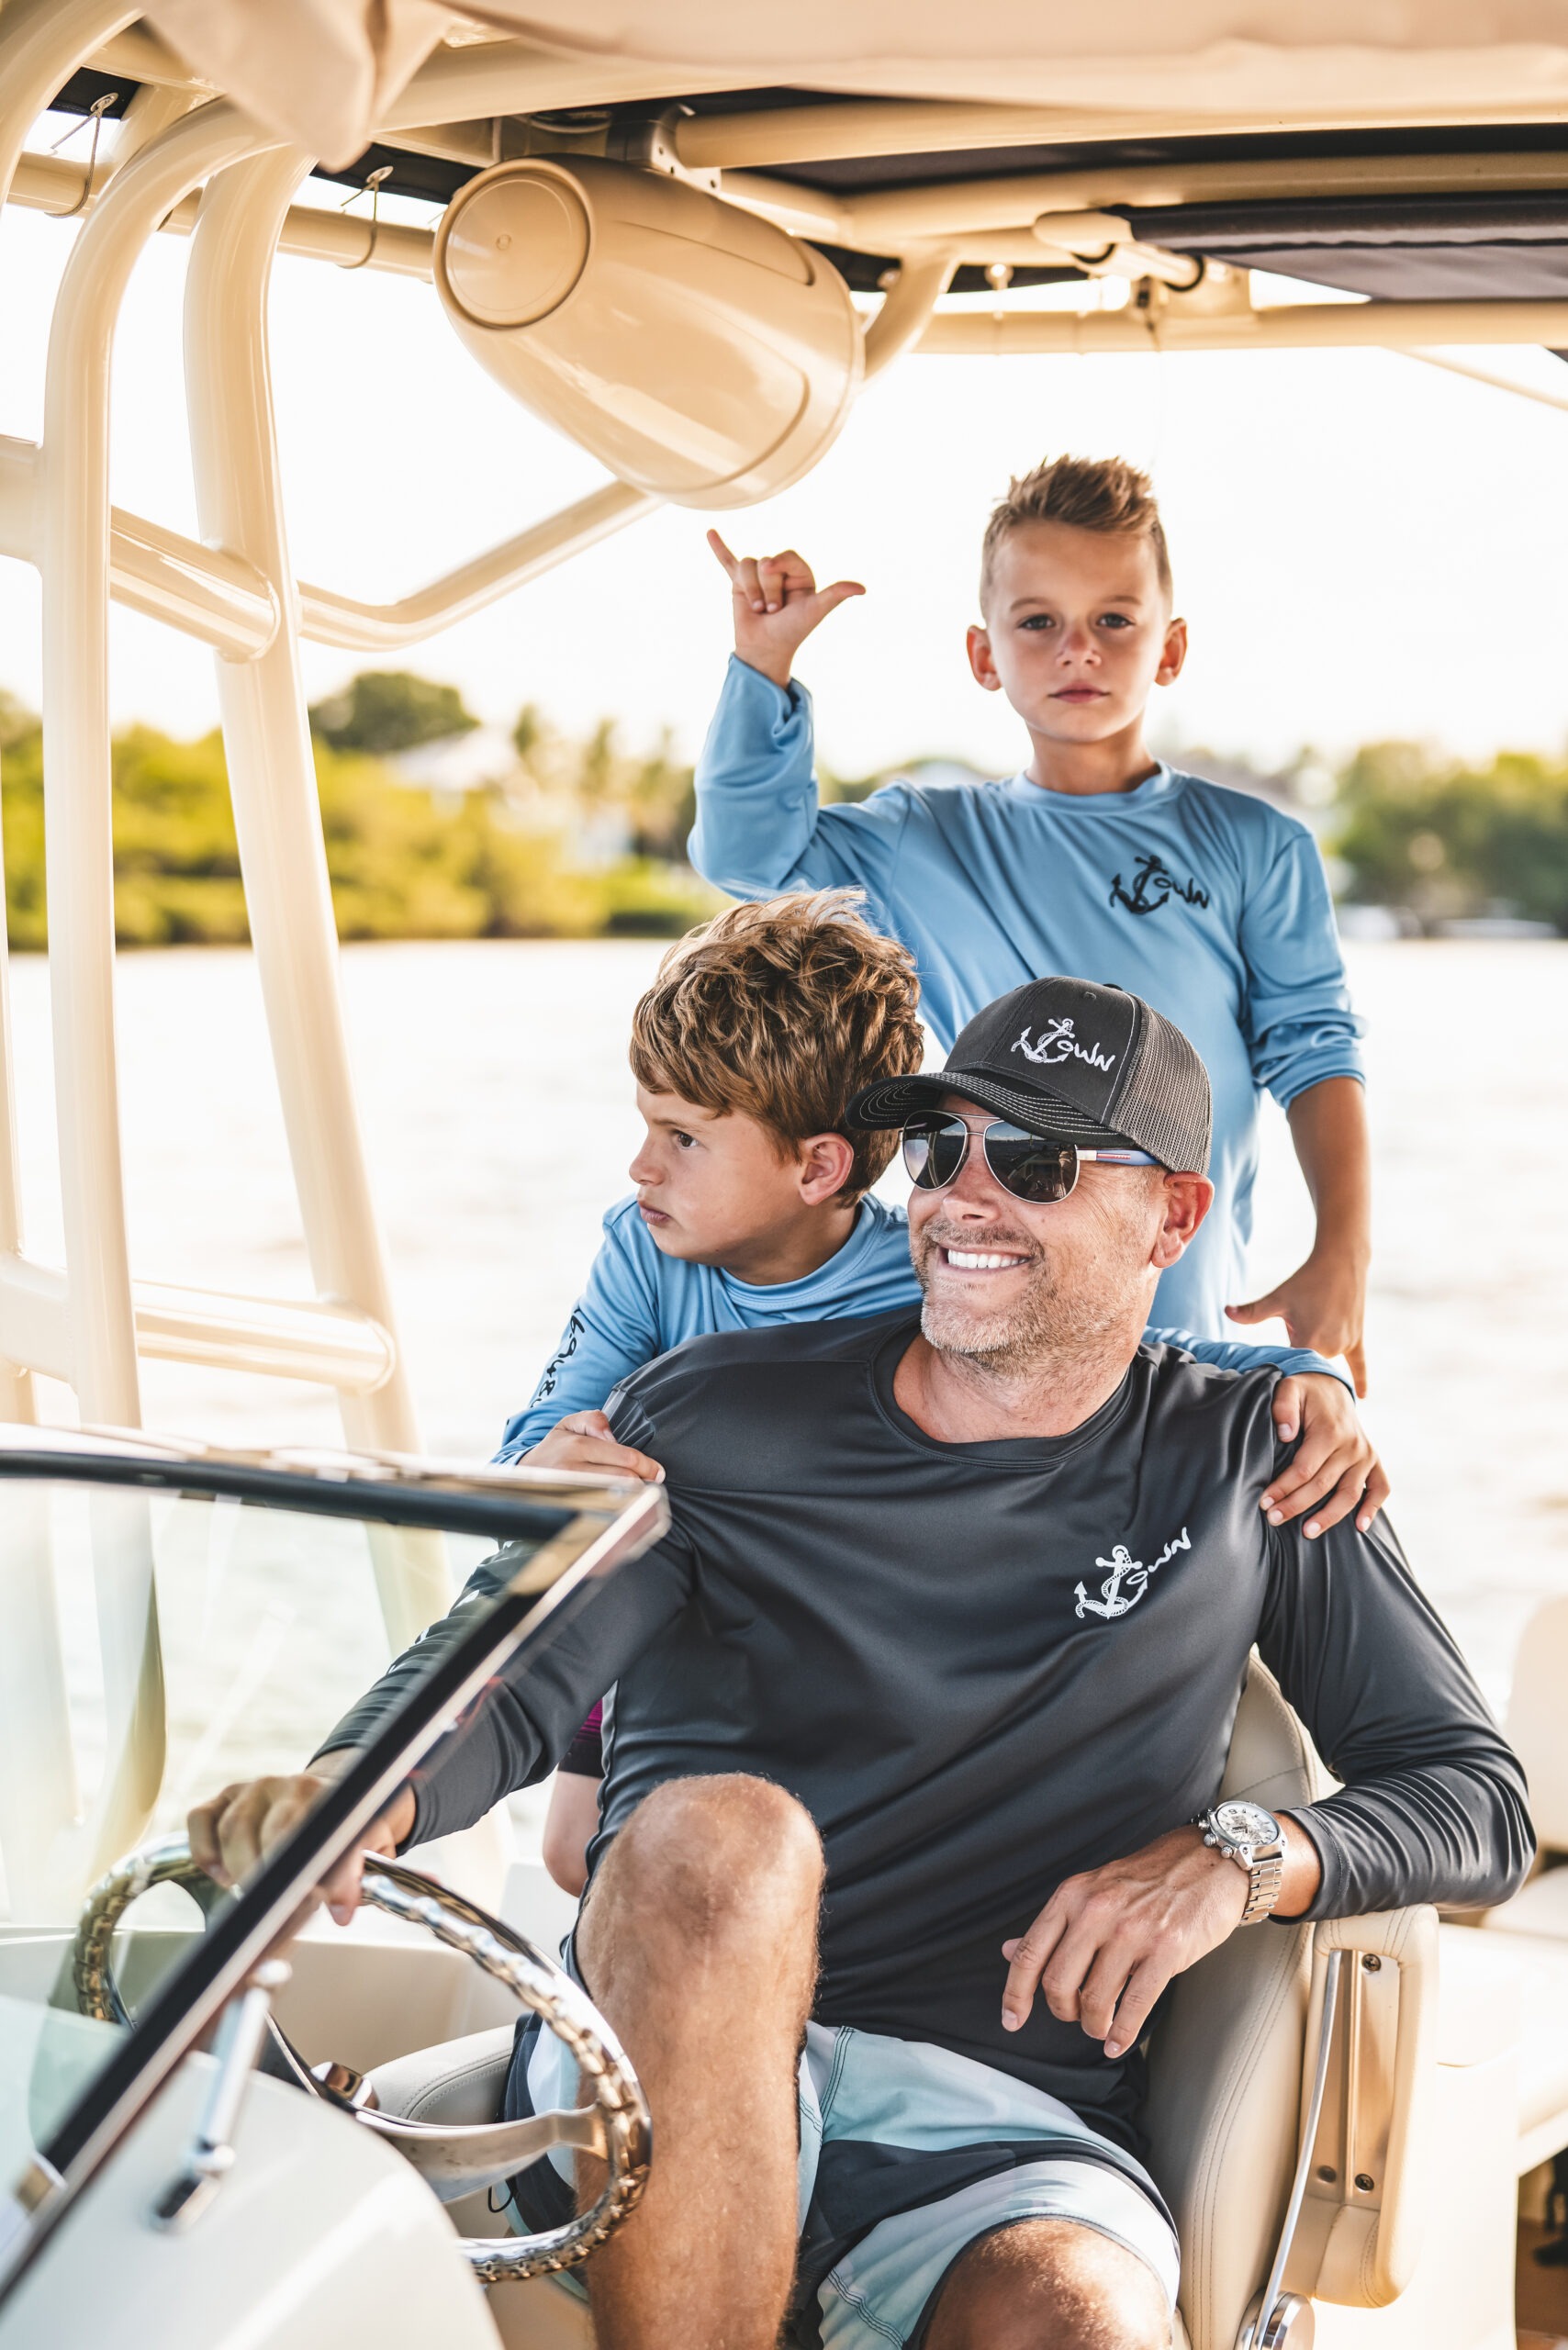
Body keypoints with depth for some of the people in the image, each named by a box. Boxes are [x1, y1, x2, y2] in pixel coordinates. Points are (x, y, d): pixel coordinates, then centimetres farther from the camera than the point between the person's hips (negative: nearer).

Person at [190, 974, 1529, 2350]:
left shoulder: (1248, 1461, 12)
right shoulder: (719, 1414, 10)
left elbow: (1479, 1799, 11)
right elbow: (502, 1674, -1)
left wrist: (1241, 1859, -9)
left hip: (1014, 2131, -1)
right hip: (672, 2089, 2)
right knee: (722, 1834, -34)